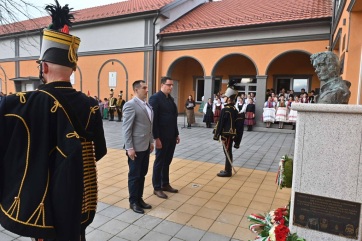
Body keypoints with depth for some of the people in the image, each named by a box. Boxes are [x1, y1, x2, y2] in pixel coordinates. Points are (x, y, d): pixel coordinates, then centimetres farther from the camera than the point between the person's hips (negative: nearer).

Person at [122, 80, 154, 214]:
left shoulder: (147, 105, 11)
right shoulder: (130, 105, -14)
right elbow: (126, 128, -17)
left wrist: (151, 141, 15)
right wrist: (129, 148, -19)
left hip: (146, 146, 8)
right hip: (136, 147, -8)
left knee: (142, 174, 16)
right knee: (134, 175, 6)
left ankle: (139, 199, 31)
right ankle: (133, 202, 22)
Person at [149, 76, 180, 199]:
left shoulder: (170, 98, 12)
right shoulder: (155, 98, -12)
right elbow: (153, 119, -16)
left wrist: (176, 134, 14)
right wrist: (156, 138, -18)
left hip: (171, 136, 7)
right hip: (162, 137, -7)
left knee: (167, 161, 16)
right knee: (159, 162, 5)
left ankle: (165, 184, 30)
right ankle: (157, 188, 18)